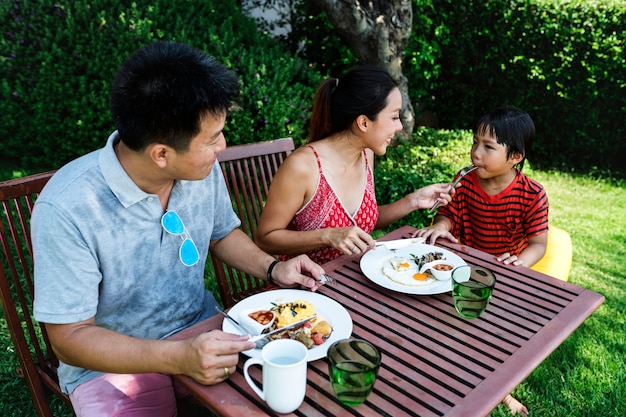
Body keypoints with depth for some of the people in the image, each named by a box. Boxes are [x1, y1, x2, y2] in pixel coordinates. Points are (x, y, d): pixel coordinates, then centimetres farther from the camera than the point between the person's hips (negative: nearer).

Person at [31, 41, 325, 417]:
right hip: (113, 362, -3)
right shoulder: (66, 209, -25)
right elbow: (70, 337, -19)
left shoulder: (204, 170, -9)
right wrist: (177, 358, -33)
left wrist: (272, 268, -7)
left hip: (203, 335, 4)